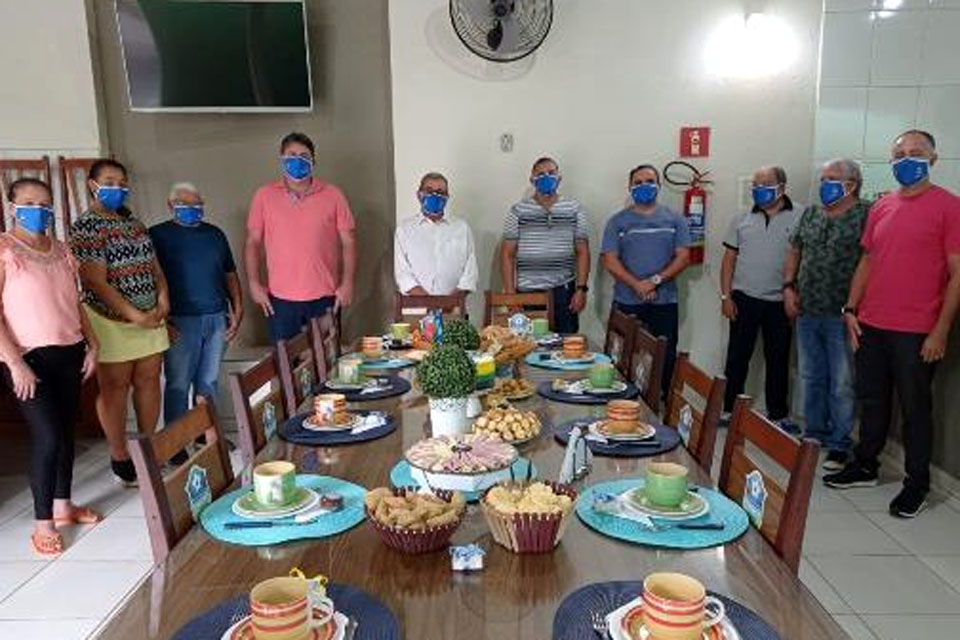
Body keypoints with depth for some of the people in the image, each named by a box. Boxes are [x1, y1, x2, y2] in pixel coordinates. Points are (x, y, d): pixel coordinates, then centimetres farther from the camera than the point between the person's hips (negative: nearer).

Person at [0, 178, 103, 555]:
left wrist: (92, 344, 8)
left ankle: (62, 505, 27)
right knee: (47, 435, -9)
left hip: (69, 353, 6)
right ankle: (43, 523, 4)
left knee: (66, 430, 12)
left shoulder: (61, 251, 10)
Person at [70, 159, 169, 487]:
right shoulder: (85, 227, -9)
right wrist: (134, 315, -20)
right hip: (112, 321, -6)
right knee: (115, 388, 3)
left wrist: (163, 296, -4)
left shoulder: (134, 222, 13)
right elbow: (96, 282, -16)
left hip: (150, 318, 6)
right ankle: (120, 458, 14)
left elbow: (153, 264, 15)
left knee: (149, 380, 10)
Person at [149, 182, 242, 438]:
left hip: (218, 319, 4)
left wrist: (237, 310, 8)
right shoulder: (157, 235, 0)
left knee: (209, 382, 12)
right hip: (180, 322, -4)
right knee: (178, 384, 2)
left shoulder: (214, 234, 15)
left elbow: (230, 275, 17)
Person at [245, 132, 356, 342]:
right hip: (280, 300, 0)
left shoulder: (332, 195, 4)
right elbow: (252, 242, 8)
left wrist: (347, 283, -5)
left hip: (324, 298, 0)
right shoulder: (264, 196, 6)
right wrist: (254, 283, -1)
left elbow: (348, 242, 3)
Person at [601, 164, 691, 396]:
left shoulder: (675, 220, 8)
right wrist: (637, 285, -16)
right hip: (627, 303, 0)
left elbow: (683, 257, 0)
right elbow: (610, 260, -3)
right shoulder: (618, 222, 6)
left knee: (665, 359, 3)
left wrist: (655, 280, -14)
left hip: (665, 302, 1)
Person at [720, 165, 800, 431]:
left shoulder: (799, 219, -1)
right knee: (737, 357, 6)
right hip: (744, 299, 2)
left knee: (778, 361, 10)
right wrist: (726, 295, 1)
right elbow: (729, 259, 8)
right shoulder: (742, 220, 8)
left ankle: (778, 414, 22)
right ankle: (728, 409, 17)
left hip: (779, 302, -1)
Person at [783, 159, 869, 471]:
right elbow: (794, 252, 18)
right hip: (807, 313, 6)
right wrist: (788, 287, 6)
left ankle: (839, 444, 14)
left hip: (842, 316, -6)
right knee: (811, 378, 15)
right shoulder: (810, 214, 12)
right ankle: (814, 434, 29)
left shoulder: (866, 216, -8)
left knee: (842, 384, 2)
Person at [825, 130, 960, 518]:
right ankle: (865, 466, 31)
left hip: (916, 332, -5)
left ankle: (916, 485, 21)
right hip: (870, 326, 5)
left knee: (915, 408, 6)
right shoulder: (881, 208, 11)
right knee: (872, 401, 16)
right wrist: (851, 309, 9)